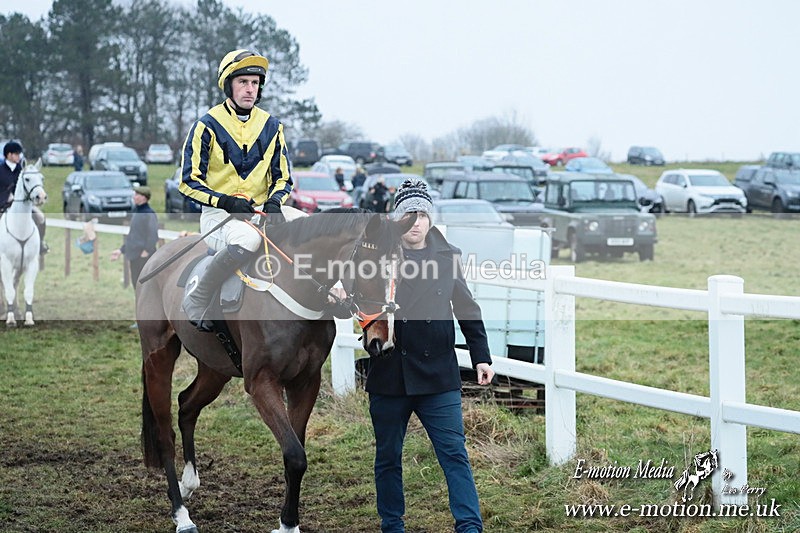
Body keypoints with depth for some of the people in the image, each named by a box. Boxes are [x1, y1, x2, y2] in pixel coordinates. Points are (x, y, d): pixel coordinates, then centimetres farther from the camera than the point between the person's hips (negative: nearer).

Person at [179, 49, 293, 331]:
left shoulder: (271, 126, 12)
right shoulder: (207, 125, -1)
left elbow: (282, 178, 16)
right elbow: (189, 182, -3)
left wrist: (274, 202, -8)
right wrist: (225, 202, -19)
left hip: (260, 211, 5)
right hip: (218, 214, -5)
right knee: (247, 239, -39)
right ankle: (197, 301, -21)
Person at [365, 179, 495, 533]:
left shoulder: (448, 257, 5)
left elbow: (468, 311, 12)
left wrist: (481, 357, 8)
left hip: (438, 374, 0)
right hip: (389, 374, 0)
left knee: (454, 453, -6)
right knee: (388, 458, 11)